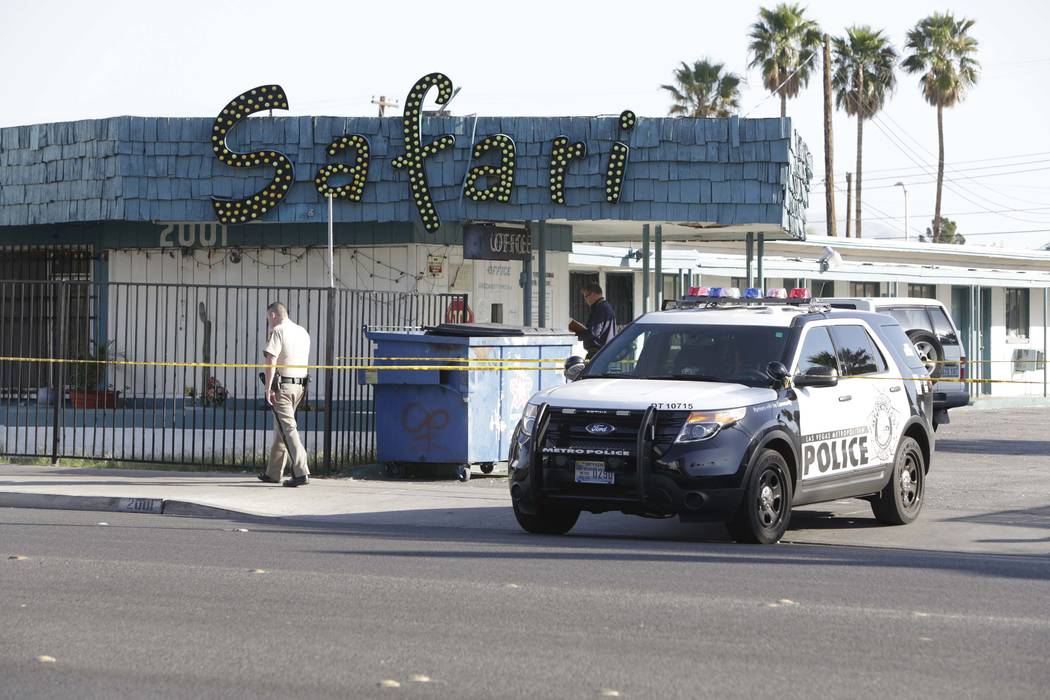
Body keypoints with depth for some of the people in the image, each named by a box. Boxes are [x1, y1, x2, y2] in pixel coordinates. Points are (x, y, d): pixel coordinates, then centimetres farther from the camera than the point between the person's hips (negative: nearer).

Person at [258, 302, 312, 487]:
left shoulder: (278, 331, -9)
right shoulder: (303, 332, 16)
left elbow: (271, 361, -18)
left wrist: (268, 388, -18)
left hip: (282, 384, -8)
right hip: (300, 384, 8)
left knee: (287, 428, -11)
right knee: (280, 429, 17)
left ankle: (301, 472, -20)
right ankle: (273, 473, 23)